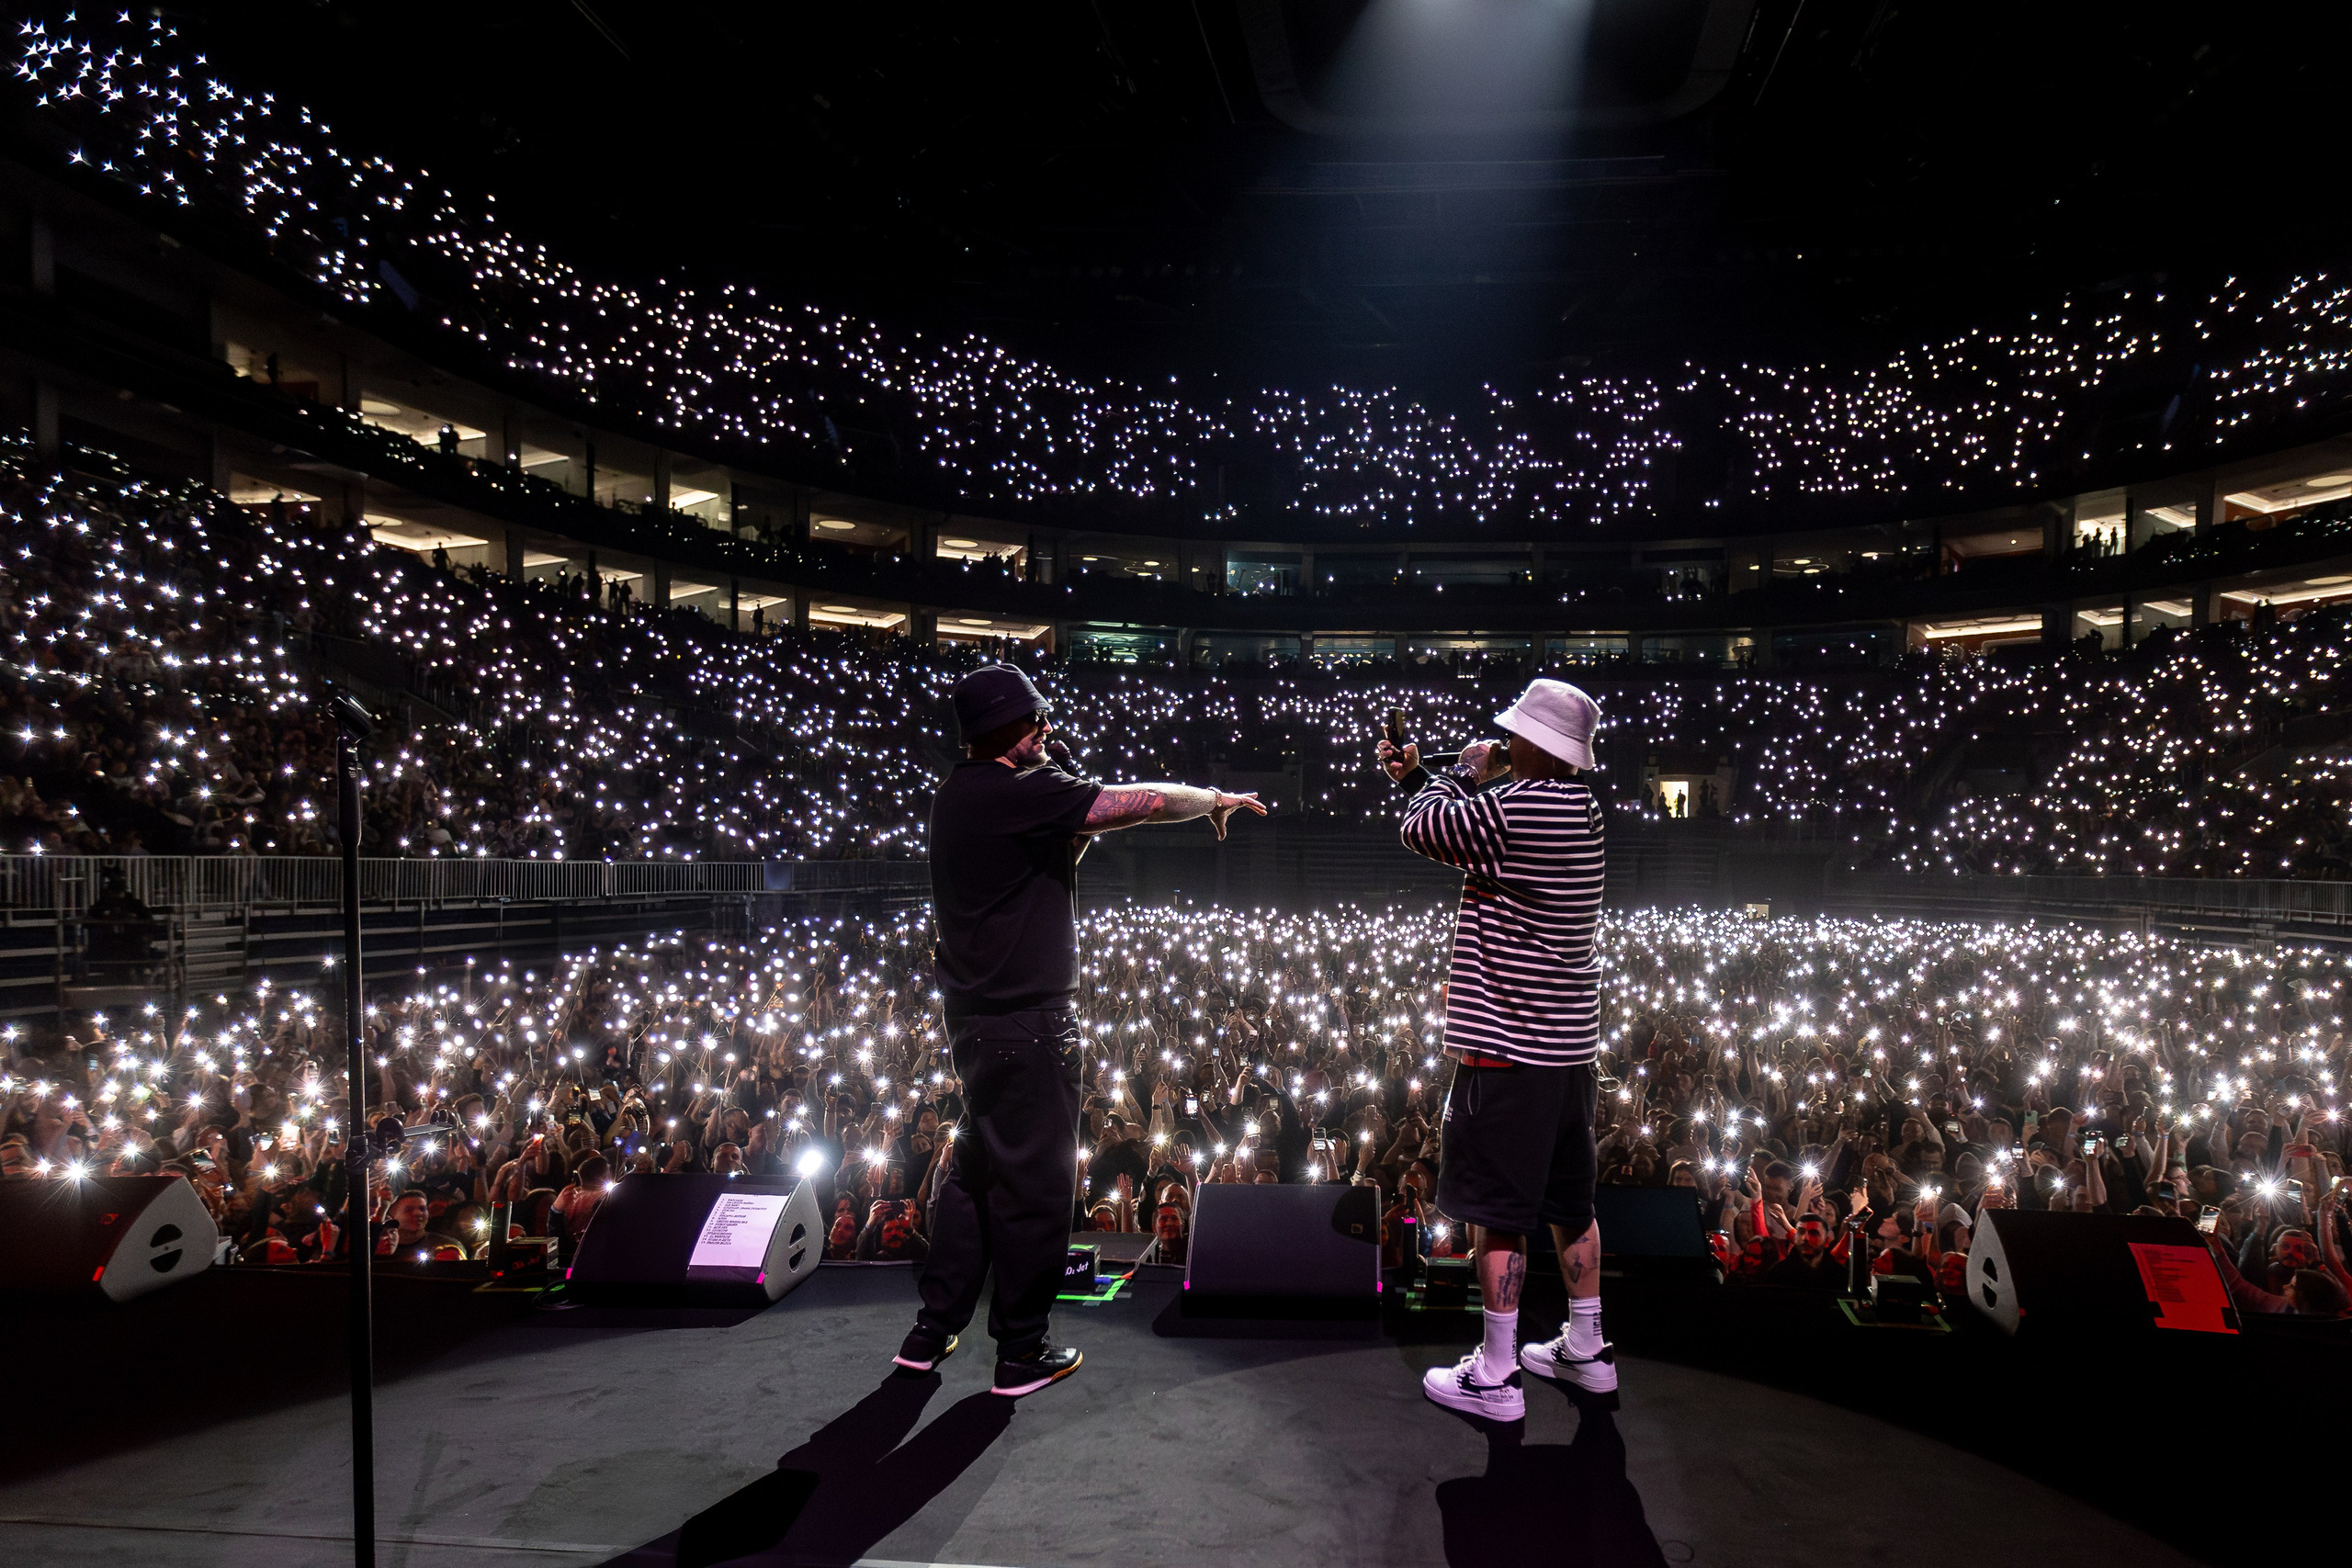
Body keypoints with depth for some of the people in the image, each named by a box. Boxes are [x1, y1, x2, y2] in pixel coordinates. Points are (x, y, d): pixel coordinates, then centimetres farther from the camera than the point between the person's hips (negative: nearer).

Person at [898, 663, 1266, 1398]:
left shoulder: (959, 793, 9)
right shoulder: (1019, 792, -20)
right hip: (1029, 1025, -9)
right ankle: (1021, 1353, 16)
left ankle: (932, 1331, 29)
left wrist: (1077, 826, 6)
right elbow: (1147, 801, -20)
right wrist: (1217, 799, -3)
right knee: (1033, 1183, 3)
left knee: (975, 1166, 21)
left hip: (976, 1015, 9)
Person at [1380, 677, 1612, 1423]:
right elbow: (1472, 832, 21)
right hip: (1568, 1044, 10)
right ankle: (1586, 1350, 32)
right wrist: (1418, 776, 20)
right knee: (1569, 1201, 19)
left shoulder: (1521, 806, -21)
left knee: (1497, 1210, 1)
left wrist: (1462, 774, 3)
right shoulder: (1575, 808, 10)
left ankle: (1495, 1375, 10)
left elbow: (1424, 830, -12)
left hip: (1508, 1050, -9)